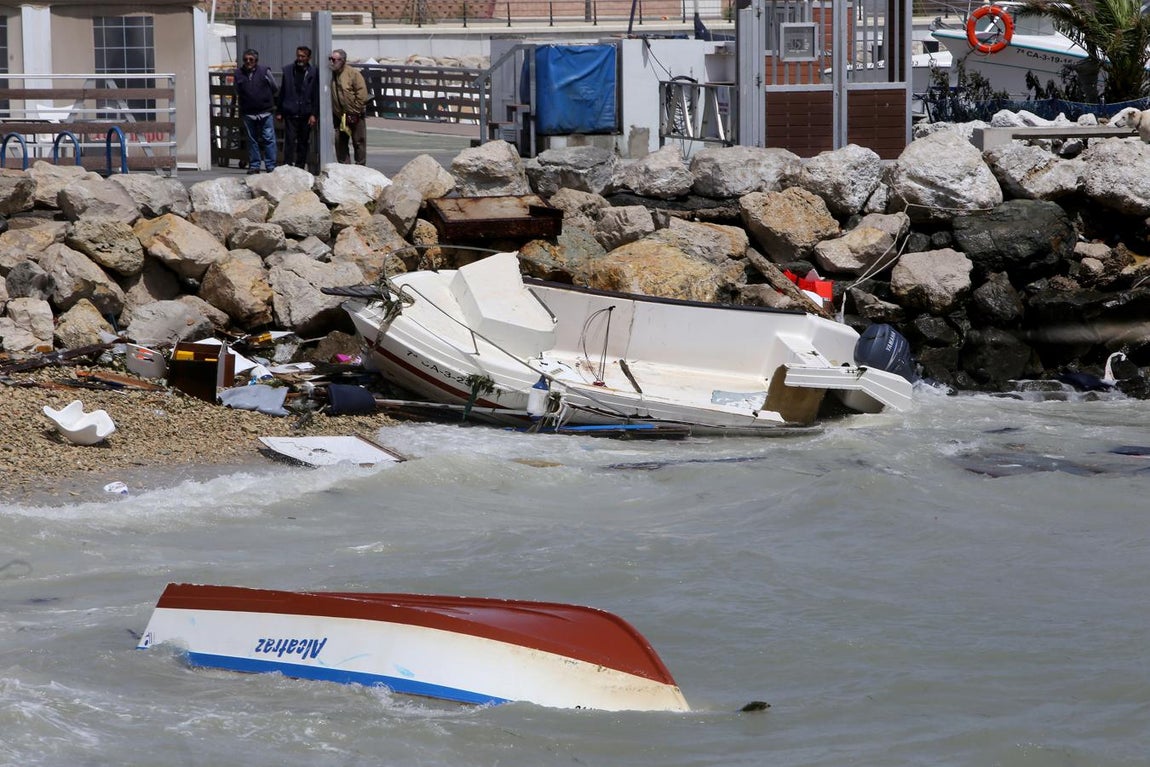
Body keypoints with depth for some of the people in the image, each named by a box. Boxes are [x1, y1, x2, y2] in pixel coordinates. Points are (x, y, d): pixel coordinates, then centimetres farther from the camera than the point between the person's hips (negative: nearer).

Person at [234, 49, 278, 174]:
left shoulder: (264, 71, -2)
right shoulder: (239, 73, 4)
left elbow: (274, 88, 9)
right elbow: (237, 92, 17)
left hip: (265, 111, -2)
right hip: (248, 113, 2)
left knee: (268, 139, -4)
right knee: (252, 140, 9)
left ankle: (271, 166, 1)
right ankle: (254, 165, 16)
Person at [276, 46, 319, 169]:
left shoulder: (313, 72, -1)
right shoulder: (288, 70, 4)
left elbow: (316, 95, -1)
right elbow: (282, 93, 8)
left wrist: (314, 114, -7)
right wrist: (279, 112, 5)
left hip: (305, 114, 0)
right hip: (290, 113, 0)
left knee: (303, 143, 8)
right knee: (289, 141, -6)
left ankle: (300, 167, 18)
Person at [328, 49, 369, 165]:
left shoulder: (353, 73, -11)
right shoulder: (332, 75, 6)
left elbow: (362, 94, -14)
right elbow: (330, 96, 14)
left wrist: (355, 112, -16)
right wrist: (332, 114, 5)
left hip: (355, 116, -5)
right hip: (339, 116, 5)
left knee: (359, 142, 2)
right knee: (340, 143, 6)